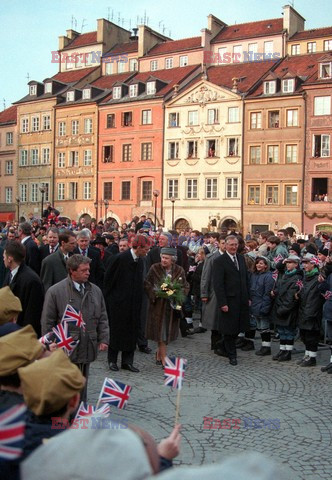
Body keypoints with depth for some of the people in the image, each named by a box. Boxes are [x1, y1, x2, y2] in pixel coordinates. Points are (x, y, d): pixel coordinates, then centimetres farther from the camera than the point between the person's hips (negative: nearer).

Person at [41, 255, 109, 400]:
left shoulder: (95, 291, 8)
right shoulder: (55, 291, -7)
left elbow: (102, 318, 13)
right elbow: (47, 322, -4)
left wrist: (103, 339, 4)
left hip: (87, 348, 5)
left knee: (82, 386, 16)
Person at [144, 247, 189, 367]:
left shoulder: (179, 271, 0)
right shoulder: (155, 268, -5)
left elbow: (185, 287, 7)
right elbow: (147, 284, 0)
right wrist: (155, 293, -14)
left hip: (172, 306, 2)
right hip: (158, 305, -2)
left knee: (168, 332, 9)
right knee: (161, 331, -3)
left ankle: (159, 354, 29)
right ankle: (164, 360, 3)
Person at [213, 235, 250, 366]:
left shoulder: (241, 258, 11)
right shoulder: (219, 261, -10)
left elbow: (246, 279, 16)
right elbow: (218, 284, -13)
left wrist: (248, 297, 11)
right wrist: (222, 303, -18)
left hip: (242, 300, 6)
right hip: (229, 301, -6)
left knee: (239, 326, 12)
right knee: (230, 328, 4)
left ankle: (226, 345, 36)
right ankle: (232, 355, 18)